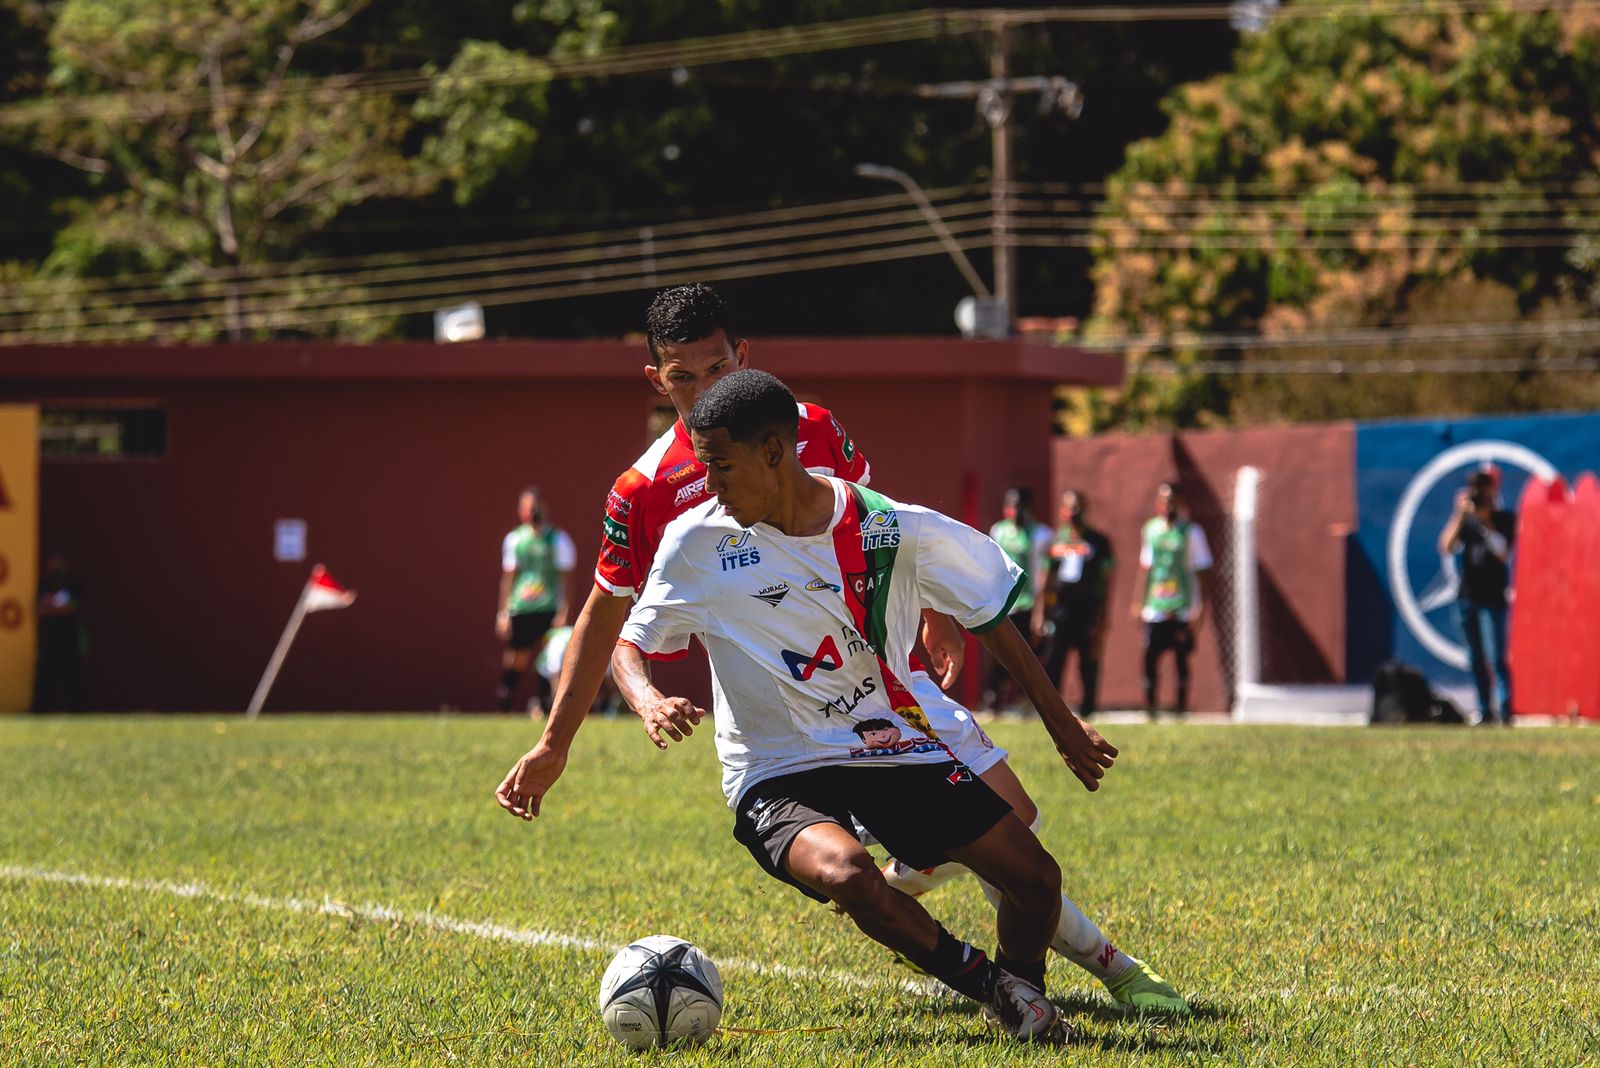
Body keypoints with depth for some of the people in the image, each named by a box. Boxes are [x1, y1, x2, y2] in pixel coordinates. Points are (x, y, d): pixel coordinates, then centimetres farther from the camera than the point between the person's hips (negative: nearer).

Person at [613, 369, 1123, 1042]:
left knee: (1036, 880, -8)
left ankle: (1018, 996, 26)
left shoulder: (894, 532, -8)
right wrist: (646, 698, -20)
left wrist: (1061, 725, 12)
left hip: (898, 751, 2)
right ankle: (989, 984, -7)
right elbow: (627, 642, 4)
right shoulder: (696, 542, -8)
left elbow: (989, 618, 7)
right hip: (778, 777, -2)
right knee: (847, 874, -34)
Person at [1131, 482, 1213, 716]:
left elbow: (1204, 572, -3)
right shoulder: (1150, 529, 10)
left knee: (1181, 659, 0)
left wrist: (1201, 607, -10)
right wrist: (1138, 602, 17)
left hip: (1182, 609, -4)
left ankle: (1182, 709, 7)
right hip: (1154, 607, 4)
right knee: (1150, 657, -2)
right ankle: (1149, 708, 5)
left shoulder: (1191, 532, -3)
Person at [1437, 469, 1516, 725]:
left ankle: (1504, 711, -12)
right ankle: (1485, 711, 11)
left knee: (1496, 658, -11)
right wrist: (1459, 514, -11)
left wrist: (1484, 522, -18)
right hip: (1467, 596, 5)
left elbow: (1504, 552, -14)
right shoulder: (1466, 520, 9)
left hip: (1493, 598, -5)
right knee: (1477, 659, 7)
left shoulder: (1505, 519, 0)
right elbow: (1446, 546, -4)